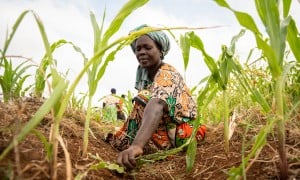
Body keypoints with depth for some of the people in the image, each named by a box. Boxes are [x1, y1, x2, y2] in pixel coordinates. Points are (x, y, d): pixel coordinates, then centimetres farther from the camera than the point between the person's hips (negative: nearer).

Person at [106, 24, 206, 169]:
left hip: (181, 135, -9)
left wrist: (136, 145, -56)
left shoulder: (167, 74, -20)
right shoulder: (145, 75, 8)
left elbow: (157, 106, -41)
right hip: (168, 131, 9)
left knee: (144, 99, -20)